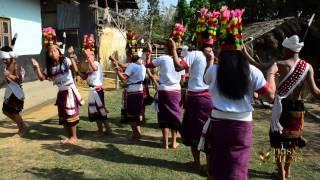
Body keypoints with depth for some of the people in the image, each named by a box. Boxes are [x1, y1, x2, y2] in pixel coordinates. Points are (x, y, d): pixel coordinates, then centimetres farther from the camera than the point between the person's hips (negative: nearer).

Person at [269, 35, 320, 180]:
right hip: (298, 107, 4)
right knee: (293, 138, 20)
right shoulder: (308, 67, -1)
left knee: (280, 138, 7)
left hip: (283, 106, -4)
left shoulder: (282, 64, -12)